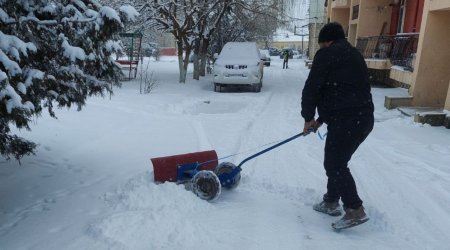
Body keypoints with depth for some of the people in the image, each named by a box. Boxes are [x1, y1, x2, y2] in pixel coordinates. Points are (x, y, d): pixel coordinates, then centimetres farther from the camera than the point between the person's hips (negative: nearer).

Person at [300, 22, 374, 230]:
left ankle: (355, 211, 3)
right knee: (337, 162, 19)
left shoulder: (327, 54, -3)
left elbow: (311, 88, -8)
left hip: (346, 120, -9)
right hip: (364, 118, 10)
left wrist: (308, 117, 6)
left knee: (335, 165, -1)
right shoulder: (354, 55, 24)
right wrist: (321, 119, 22)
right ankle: (331, 202, 30)